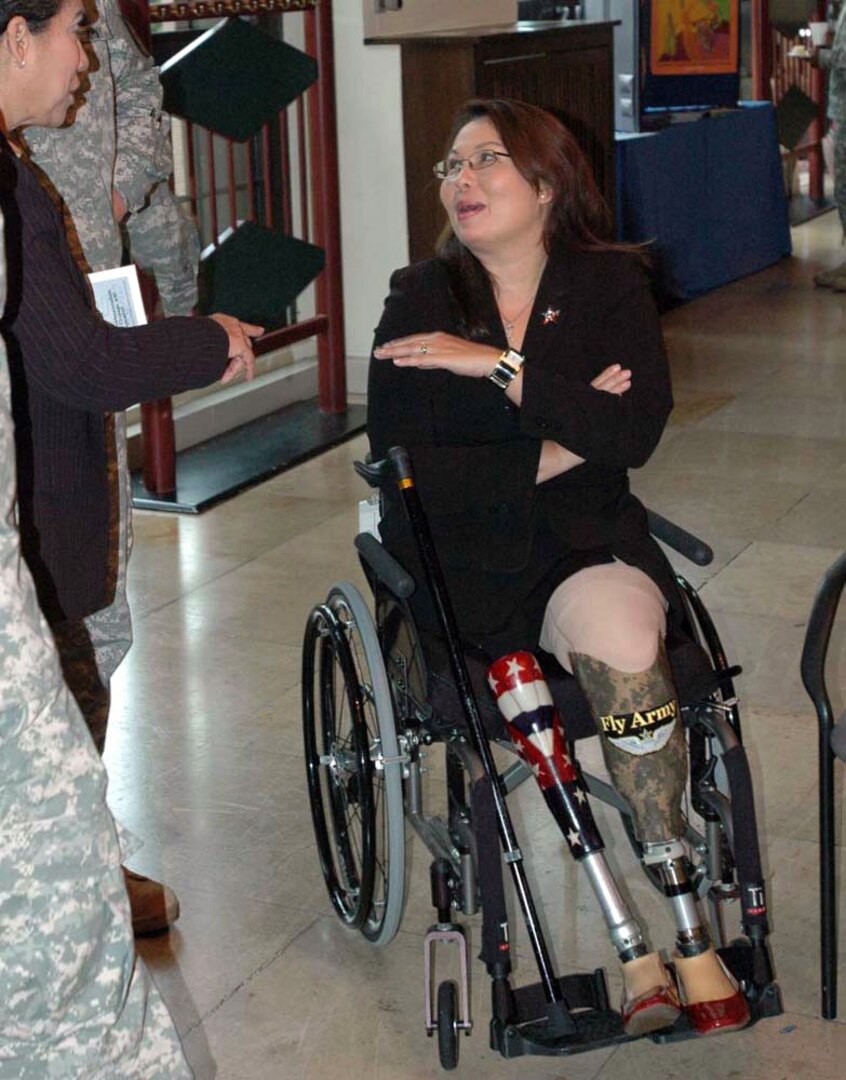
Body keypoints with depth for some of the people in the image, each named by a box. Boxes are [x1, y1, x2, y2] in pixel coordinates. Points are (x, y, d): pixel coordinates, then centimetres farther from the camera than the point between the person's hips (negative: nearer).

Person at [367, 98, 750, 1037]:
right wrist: (556, 452, -11)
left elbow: (638, 429, -13)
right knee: (623, 649, -28)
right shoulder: (421, 298, 1)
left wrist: (498, 365, -18)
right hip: (465, 562, -1)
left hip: (591, 543, 1)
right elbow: (403, 470, -9)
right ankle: (677, 932, -15)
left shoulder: (608, 284, 4)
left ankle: (640, 946, -20)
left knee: (617, 628, -33)